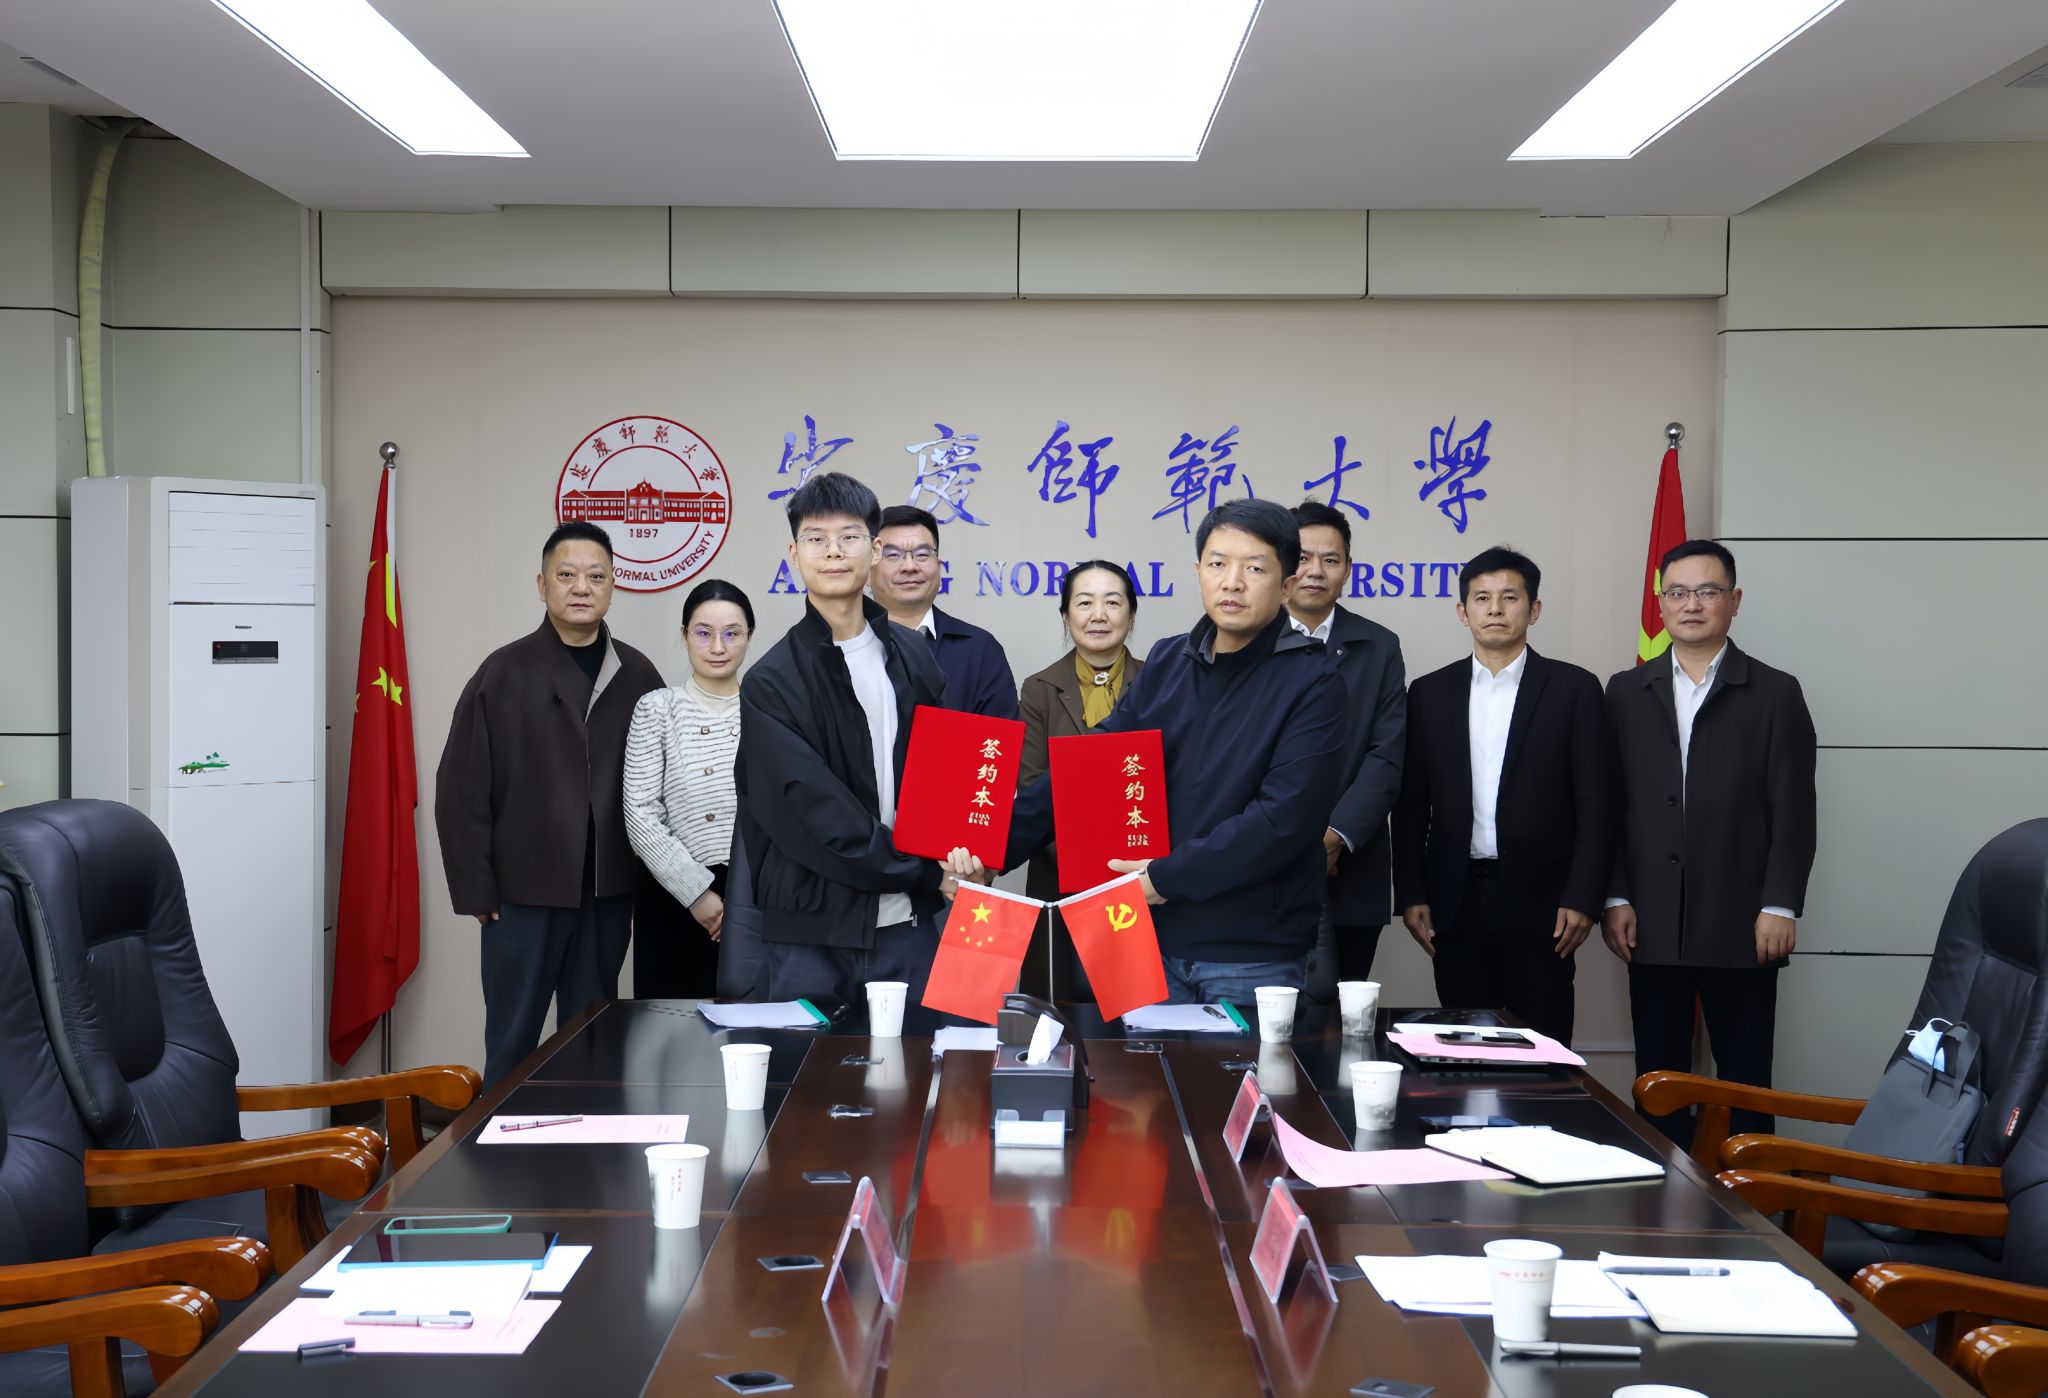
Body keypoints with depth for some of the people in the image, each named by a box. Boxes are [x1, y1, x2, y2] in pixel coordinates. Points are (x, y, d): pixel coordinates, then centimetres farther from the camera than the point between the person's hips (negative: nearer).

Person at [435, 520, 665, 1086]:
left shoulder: (637, 675, 4)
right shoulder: (504, 673, -3)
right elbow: (462, 790, -3)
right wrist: (475, 891, -6)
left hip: (609, 894, 2)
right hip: (525, 892, -2)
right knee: (512, 1040, 6)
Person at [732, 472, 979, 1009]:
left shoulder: (912, 657, 7)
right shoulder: (772, 683, -7)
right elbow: (815, 813, -13)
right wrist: (930, 870, -11)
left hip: (906, 923, 4)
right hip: (812, 932, -3)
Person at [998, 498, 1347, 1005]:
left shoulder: (1312, 684, -10)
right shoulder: (1169, 662, 8)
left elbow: (1284, 819, -19)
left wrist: (1167, 876, -17)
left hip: (1255, 958, -5)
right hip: (1156, 942, 5)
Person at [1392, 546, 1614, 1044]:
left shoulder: (1574, 689, 2)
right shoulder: (1429, 693, 9)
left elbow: (1595, 805, -1)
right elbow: (1411, 805, 9)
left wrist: (1582, 898, -8)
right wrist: (1410, 894, 2)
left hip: (1541, 904, -2)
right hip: (1455, 905, 2)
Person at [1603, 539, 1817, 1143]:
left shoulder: (1774, 694, 3)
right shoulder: (1627, 692, 10)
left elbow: (1793, 811, -1)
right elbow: (1610, 803, 8)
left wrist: (1780, 906, -8)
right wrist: (1616, 898, 1)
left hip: (1741, 928, -2)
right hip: (1652, 926, 2)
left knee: (1745, 1081, 2)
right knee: (1658, 1079, 6)